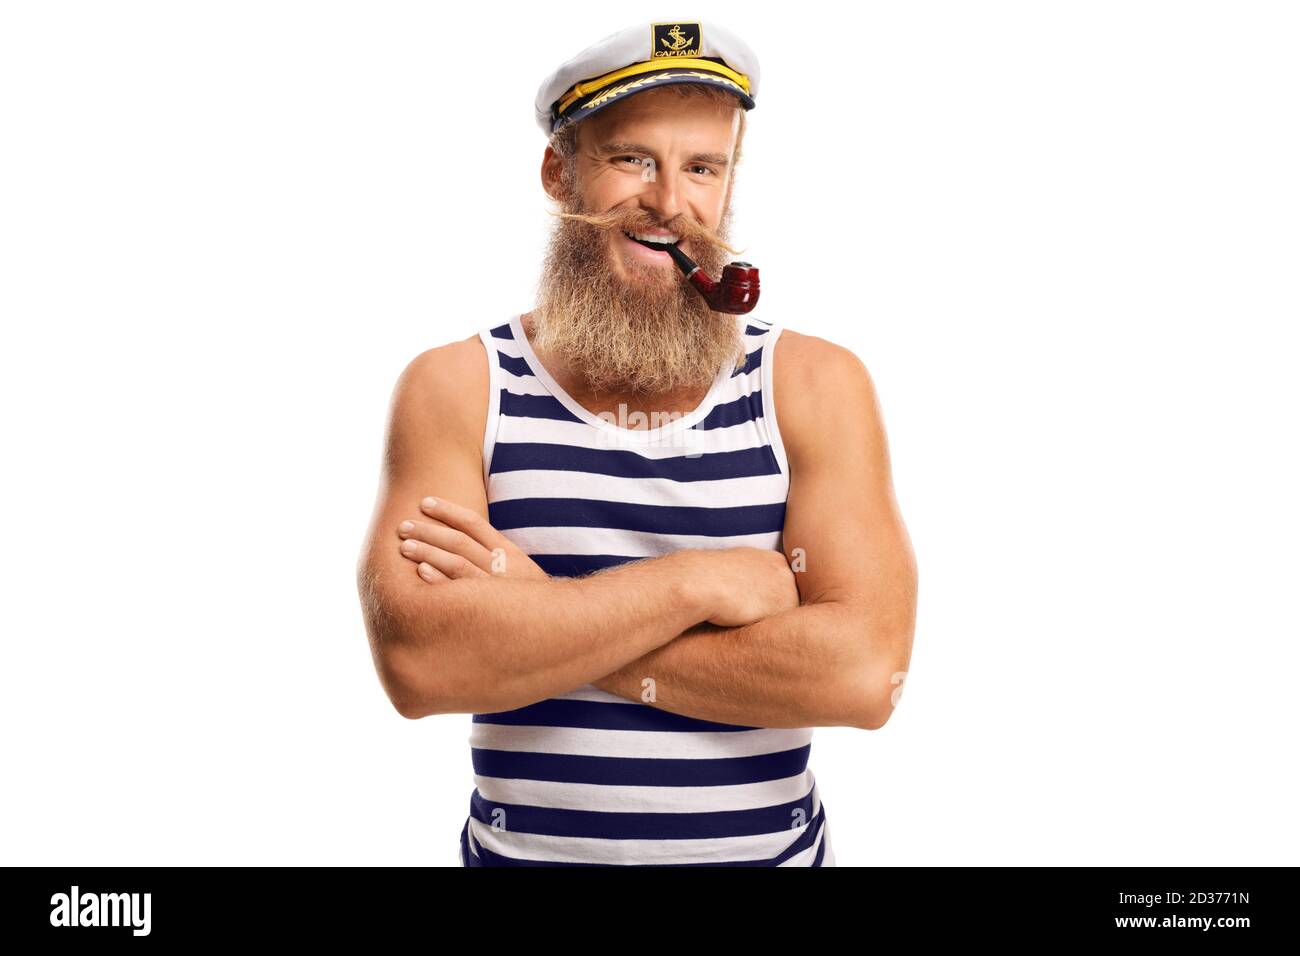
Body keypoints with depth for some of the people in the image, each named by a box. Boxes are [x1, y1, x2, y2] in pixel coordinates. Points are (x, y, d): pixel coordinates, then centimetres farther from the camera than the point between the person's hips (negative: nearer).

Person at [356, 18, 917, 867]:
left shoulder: (816, 383, -8)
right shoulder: (456, 387, -8)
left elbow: (864, 673, -19)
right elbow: (418, 664, -20)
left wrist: (542, 616, -20)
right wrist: (697, 583, -21)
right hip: (521, 850, 0)